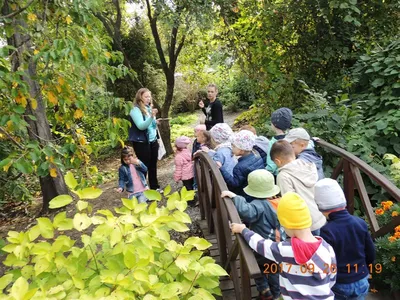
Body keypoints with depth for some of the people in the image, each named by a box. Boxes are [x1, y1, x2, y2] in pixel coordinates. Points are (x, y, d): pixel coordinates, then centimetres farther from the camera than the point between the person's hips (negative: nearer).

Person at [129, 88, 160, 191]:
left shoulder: (149, 108, 11)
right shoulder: (135, 110, -13)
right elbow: (141, 126, -26)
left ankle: (155, 187, 26)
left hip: (152, 141, 7)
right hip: (141, 142, -7)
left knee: (153, 165, 13)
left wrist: (156, 122, 6)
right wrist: (151, 117, -36)